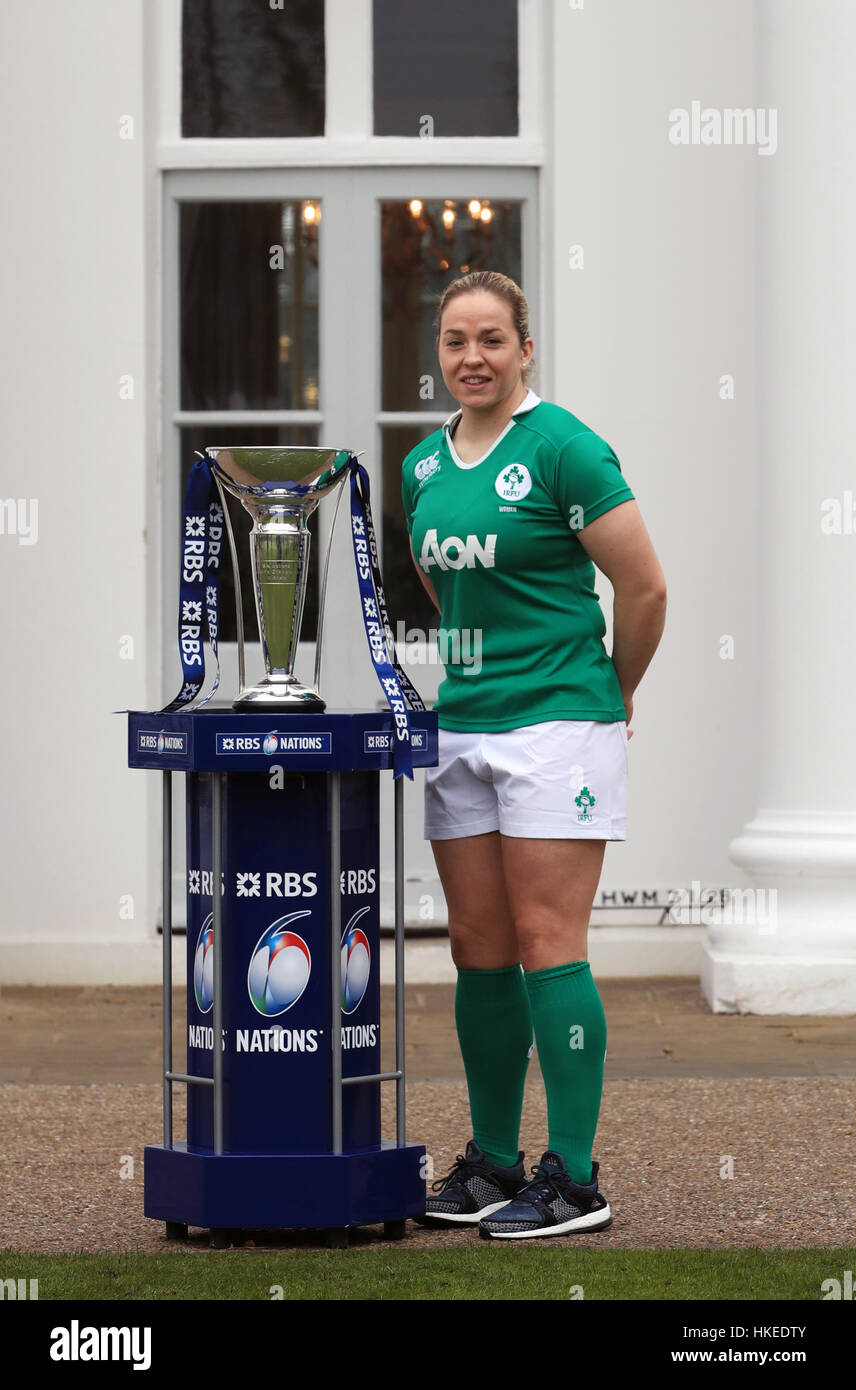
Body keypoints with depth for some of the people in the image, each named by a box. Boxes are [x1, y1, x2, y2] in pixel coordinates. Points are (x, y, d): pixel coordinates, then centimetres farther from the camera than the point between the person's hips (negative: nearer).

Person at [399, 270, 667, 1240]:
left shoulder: (561, 448, -10)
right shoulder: (423, 466, 12)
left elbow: (645, 588, -7)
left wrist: (612, 692, 5)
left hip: (556, 722, -7)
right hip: (459, 724, 7)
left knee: (547, 946, -9)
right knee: (478, 952, 8)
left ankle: (574, 1179, -5)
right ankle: (492, 1165, 17)